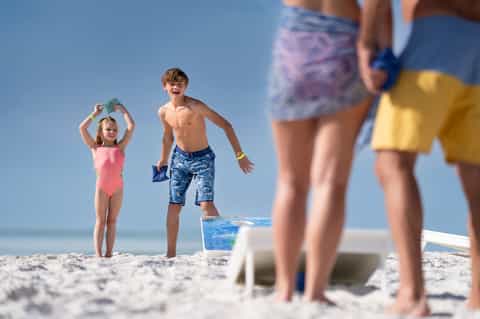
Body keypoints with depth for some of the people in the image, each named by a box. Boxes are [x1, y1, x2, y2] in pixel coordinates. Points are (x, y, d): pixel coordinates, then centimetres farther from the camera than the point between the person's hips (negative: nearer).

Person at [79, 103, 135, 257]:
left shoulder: (120, 147, 13)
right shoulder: (95, 148, 11)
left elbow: (131, 126, 10)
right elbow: (82, 128, 6)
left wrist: (122, 109, 18)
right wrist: (95, 114, 14)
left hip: (117, 187, 1)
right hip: (101, 187, -1)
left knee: (112, 221, 4)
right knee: (100, 221, 1)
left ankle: (109, 254, 2)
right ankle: (98, 254, -3)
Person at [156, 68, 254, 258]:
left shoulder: (195, 106, -20)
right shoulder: (164, 112, -1)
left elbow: (226, 125, -18)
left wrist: (239, 155, -20)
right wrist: (163, 160, 29)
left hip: (202, 158, -5)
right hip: (179, 158, 5)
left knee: (206, 204, -19)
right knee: (173, 206, 3)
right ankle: (171, 253, 11)